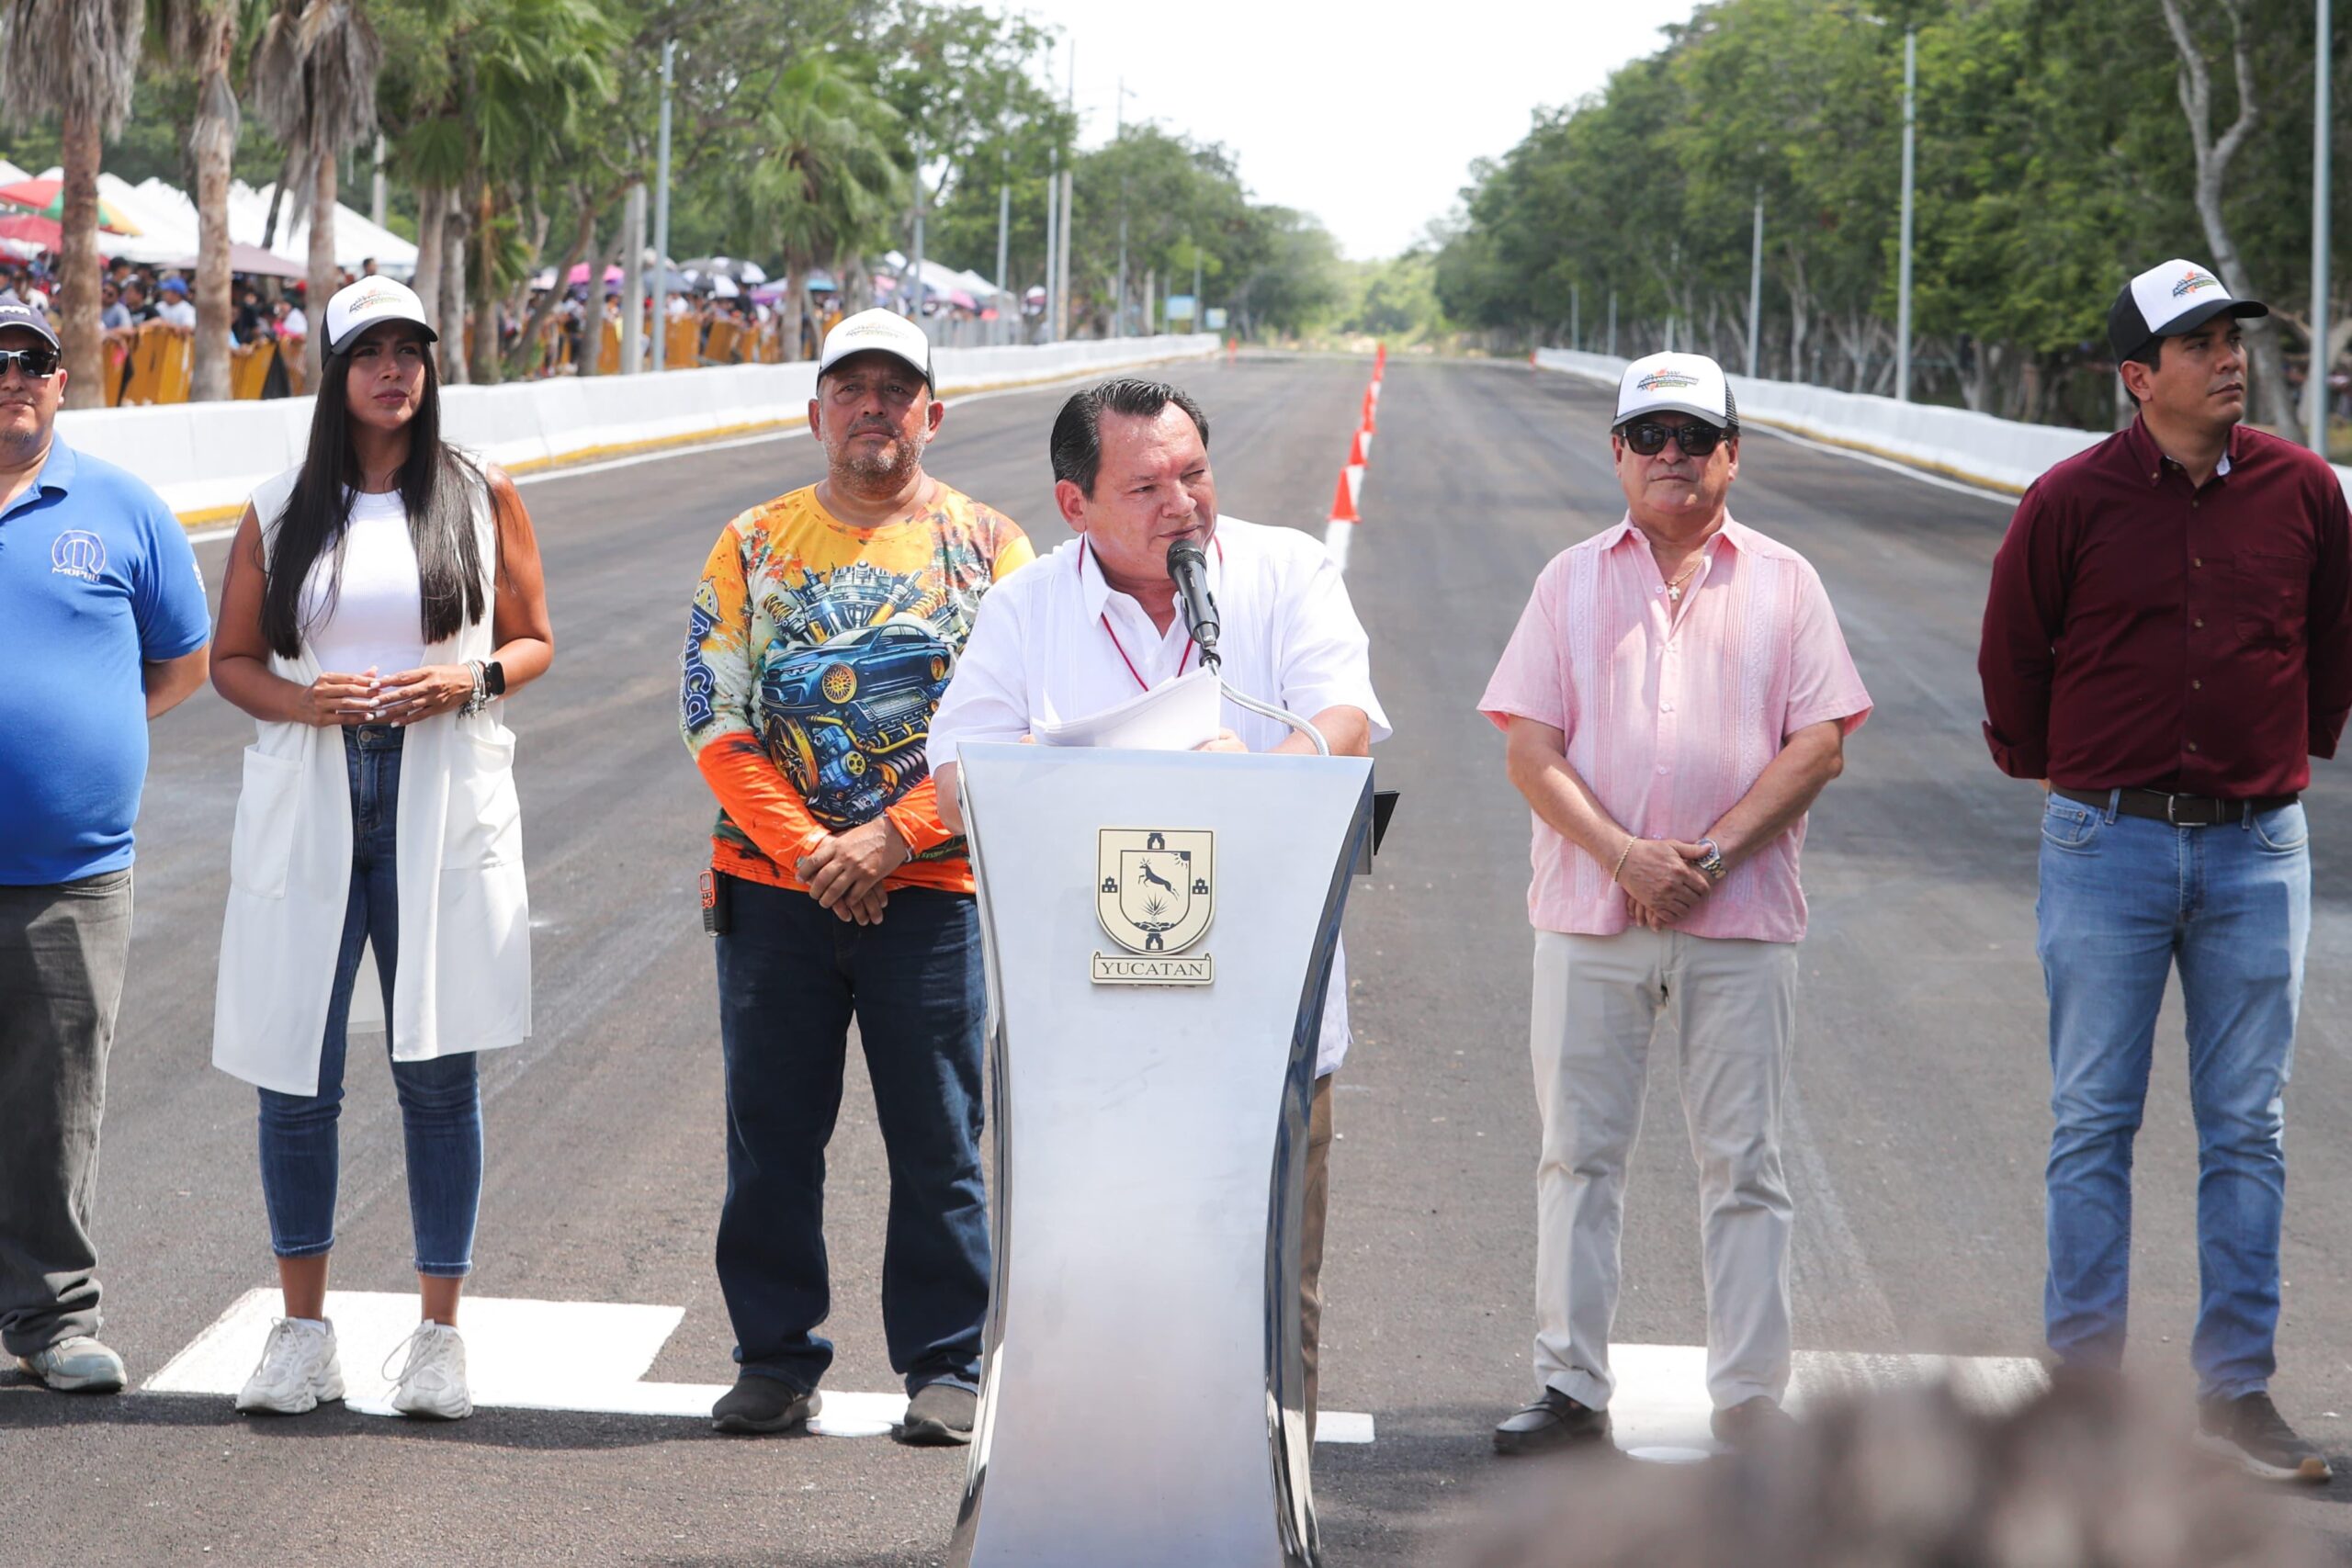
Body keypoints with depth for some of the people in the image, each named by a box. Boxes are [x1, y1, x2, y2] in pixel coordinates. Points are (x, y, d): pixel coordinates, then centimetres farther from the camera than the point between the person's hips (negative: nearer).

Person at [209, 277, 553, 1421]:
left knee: (438, 1069, 0)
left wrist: (470, 683, -10)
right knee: (295, 1074, 1)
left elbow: (534, 641, 10)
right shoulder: (280, 512, 8)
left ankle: (440, 1335, 10)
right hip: (309, 801, 1)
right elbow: (232, 661, 10)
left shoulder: (483, 497, 7)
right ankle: (302, 1330, 15)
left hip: (444, 802, -1)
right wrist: (305, 700, -10)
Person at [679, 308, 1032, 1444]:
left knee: (937, 1142, 1)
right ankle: (777, 1359, 15)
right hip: (772, 883, 2)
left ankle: (944, 1367, 10)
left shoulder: (989, 546, 4)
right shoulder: (755, 545, 8)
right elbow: (713, 718, 1)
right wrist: (808, 850, -10)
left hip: (929, 890, -1)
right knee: (770, 1137, 5)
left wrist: (892, 840, -12)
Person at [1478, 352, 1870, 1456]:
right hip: (1589, 915, 1)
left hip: (1742, 922, -1)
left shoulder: (1782, 582, 8)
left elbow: (1820, 744, 0)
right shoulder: (1573, 580, 10)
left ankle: (1750, 1406, 6)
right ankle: (1571, 1390, 11)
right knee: (1578, 1157, 3)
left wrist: (1715, 850, -12)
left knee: (1742, 1168, 1)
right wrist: (1624, 855, -12)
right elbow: (1528, 746, 2)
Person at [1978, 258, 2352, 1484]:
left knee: (2246, 1129, 5)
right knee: (2095, 1123, 3)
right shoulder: (2070, 502, -6)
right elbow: (2010, 658, 7)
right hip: (2106, 843, -2)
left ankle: (2235, 1385, 12)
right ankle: (2086, 1381, 9)